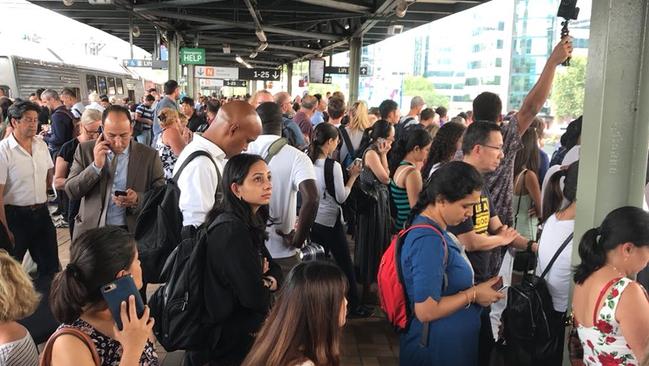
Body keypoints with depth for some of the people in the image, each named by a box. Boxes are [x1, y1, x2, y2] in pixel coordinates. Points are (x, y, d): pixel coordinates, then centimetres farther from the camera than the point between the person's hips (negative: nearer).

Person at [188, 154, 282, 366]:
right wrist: (267, 286, -6)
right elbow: (255, 298, -25)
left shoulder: (250, 222, 3)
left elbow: (275, 271, 7)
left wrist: (266, 282, -12)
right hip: (231, 338, -7)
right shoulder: (231, 231, -24)